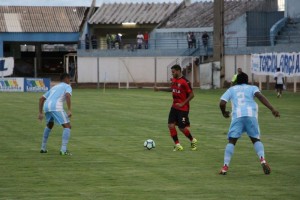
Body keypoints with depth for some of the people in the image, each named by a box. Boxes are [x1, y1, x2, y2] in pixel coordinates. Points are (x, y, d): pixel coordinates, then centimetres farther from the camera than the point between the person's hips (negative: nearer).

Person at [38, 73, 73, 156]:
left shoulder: (54, 88, 36)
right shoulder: (67, 87, 15)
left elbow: (41, 99, 31)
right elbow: (67, 96, -9)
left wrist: (40, 113, 28)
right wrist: (69, 110, -15)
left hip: (46, 106, 7)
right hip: (56, 107, -7)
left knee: (50, 125, 33)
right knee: (67, 126, -2)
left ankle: (43, 148, 33)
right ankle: (63, 150, -16)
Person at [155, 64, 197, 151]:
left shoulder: (185, 82, -18)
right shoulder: (174, 80, 5)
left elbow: (191, 95, -16)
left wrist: (182, 104, -20)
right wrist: (160, 89, 20)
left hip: (183, 108, -7)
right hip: (174, 107, 7)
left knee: (182, 127, -3)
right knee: (171, 125, -5)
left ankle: (193, 141, 23)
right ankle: (177, 145, 5)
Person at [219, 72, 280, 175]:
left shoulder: (231, 90, 24)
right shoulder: (252, 88, 20)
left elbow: (222, 103, 12)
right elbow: (260, 96, 0)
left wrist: (224, 113, 33)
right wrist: (272, 109, -9)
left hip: (237, 116, 0)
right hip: (251, 115, 0)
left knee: (231, 141, 8)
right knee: (256, 139, 14)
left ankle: (225, 166, -3)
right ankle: (262, 160, -10)